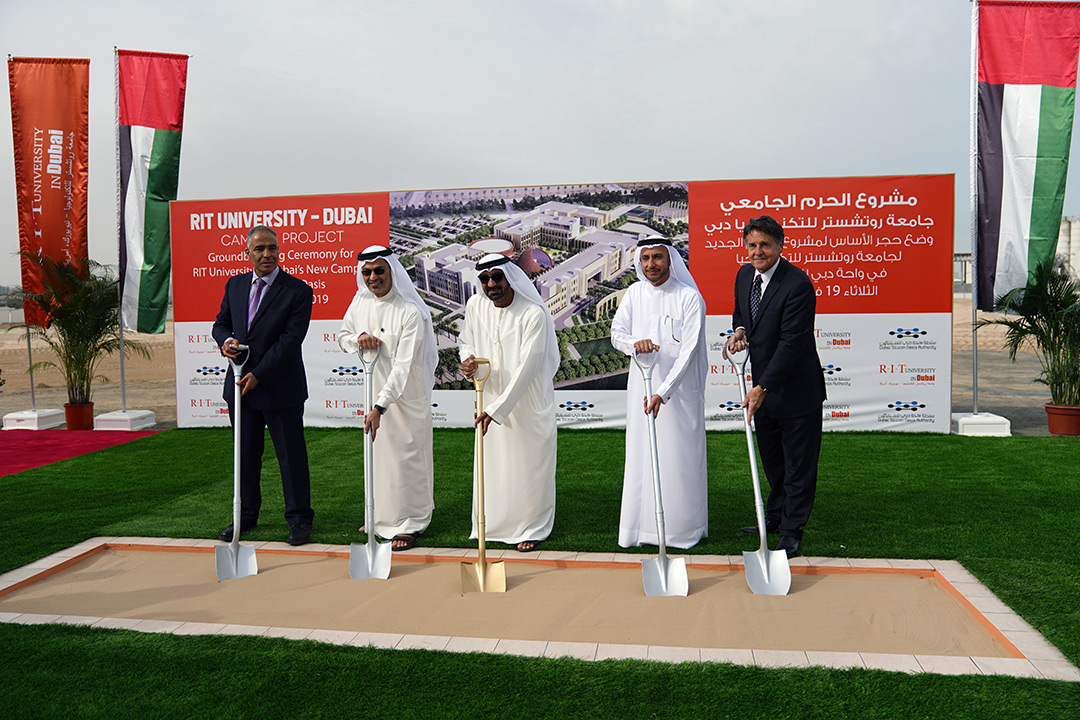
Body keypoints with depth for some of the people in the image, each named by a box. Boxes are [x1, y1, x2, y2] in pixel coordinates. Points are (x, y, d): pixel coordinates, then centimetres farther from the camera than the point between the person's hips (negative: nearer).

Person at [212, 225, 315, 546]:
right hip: (240, 386, 5)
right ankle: (246, 515, 30)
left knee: (291, 455, 3)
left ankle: (299, 518, 16)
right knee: (244, 455, 15)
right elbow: (221, 323, 17)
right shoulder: (235, 284, 9)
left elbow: (290, 339, -15)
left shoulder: (298, 290, -9)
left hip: (281, 387, -5)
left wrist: (258, 375, -20)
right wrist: (225, 341, -8)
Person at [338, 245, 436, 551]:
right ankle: (382, 516, 32)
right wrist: (358, 338, -12)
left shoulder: (411, 312, -21)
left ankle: (409, 523, 16)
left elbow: (403, 366, -25)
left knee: (406, 454, 2)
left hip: (406, 394, -6)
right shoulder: (360, 301, -1)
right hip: (375, 389, 6)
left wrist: (380, 406, -30)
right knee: (377, 452, 15)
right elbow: (342, 336, 13)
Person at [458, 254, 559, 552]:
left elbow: (526, 369, -24)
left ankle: (533, 527, 22)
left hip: (528, 402, -5)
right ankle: (494, 524, 31)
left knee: (530, 463, 4)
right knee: (491, 461, 14)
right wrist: (466, 359, -12)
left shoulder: (533, 314, -22)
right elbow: (465, 340, 14)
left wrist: (497, 409, -26)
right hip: (490, 396, 5)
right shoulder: (474, 306, -4)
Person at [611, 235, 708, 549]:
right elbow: (617, 332, 7)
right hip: (641, 387, 4)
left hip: (680, 390, -4)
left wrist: (663, 392, -22)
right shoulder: (634, 293, 6)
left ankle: (683, 528, 14)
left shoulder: (689, 297, -9)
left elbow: (688, 350, -14)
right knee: (641, 456, 8)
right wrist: (634, 343, -18)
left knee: (680, 457, 0)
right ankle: (642, 527, 19)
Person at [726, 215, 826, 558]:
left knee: (798, 464, 4)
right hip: (763, 386, 8)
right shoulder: (744, 275, 3)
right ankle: (775, 517, 36)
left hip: (796, 389, -7)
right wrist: (740, 330, -3)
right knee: (771, 460, 20)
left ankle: (791, 531, 16)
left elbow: (791, 343, -25)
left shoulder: (797, 284, -22)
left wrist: (761, 388, -26)